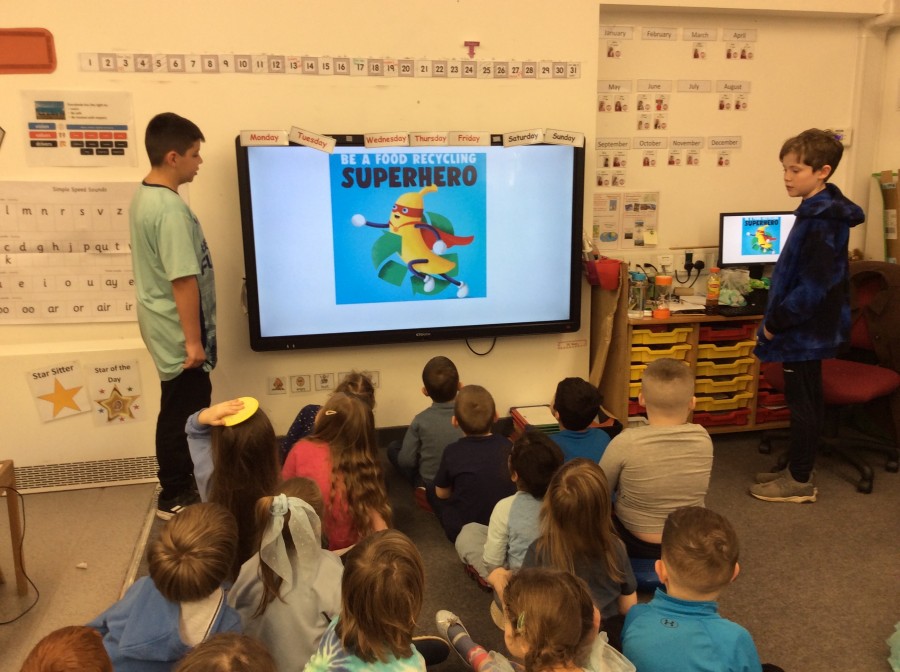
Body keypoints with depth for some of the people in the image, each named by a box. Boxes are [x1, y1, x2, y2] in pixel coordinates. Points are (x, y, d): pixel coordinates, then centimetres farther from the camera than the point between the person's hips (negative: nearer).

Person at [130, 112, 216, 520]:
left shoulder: (142, 196, 7)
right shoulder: (171, 210, -24)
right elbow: (184, 282, -25)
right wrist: (194, 341, -20)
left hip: (160, 324, 10)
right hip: (178, 333, -10)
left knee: (178, 410, 20)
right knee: (185, 412, 4)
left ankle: (178, 485, 34)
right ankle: (175, 497, 19)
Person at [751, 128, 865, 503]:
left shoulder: (823, 220, -21)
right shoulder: (817, 211, 10)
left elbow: (813, 287, -25)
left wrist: (774, 322, -17)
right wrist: (776, 319, 15)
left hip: (807, 331, -10)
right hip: (809, 329, 10)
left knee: (803, 404, 2)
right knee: (806, 402, 17)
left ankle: (800, 483, 15)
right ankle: (797, 471, 30)